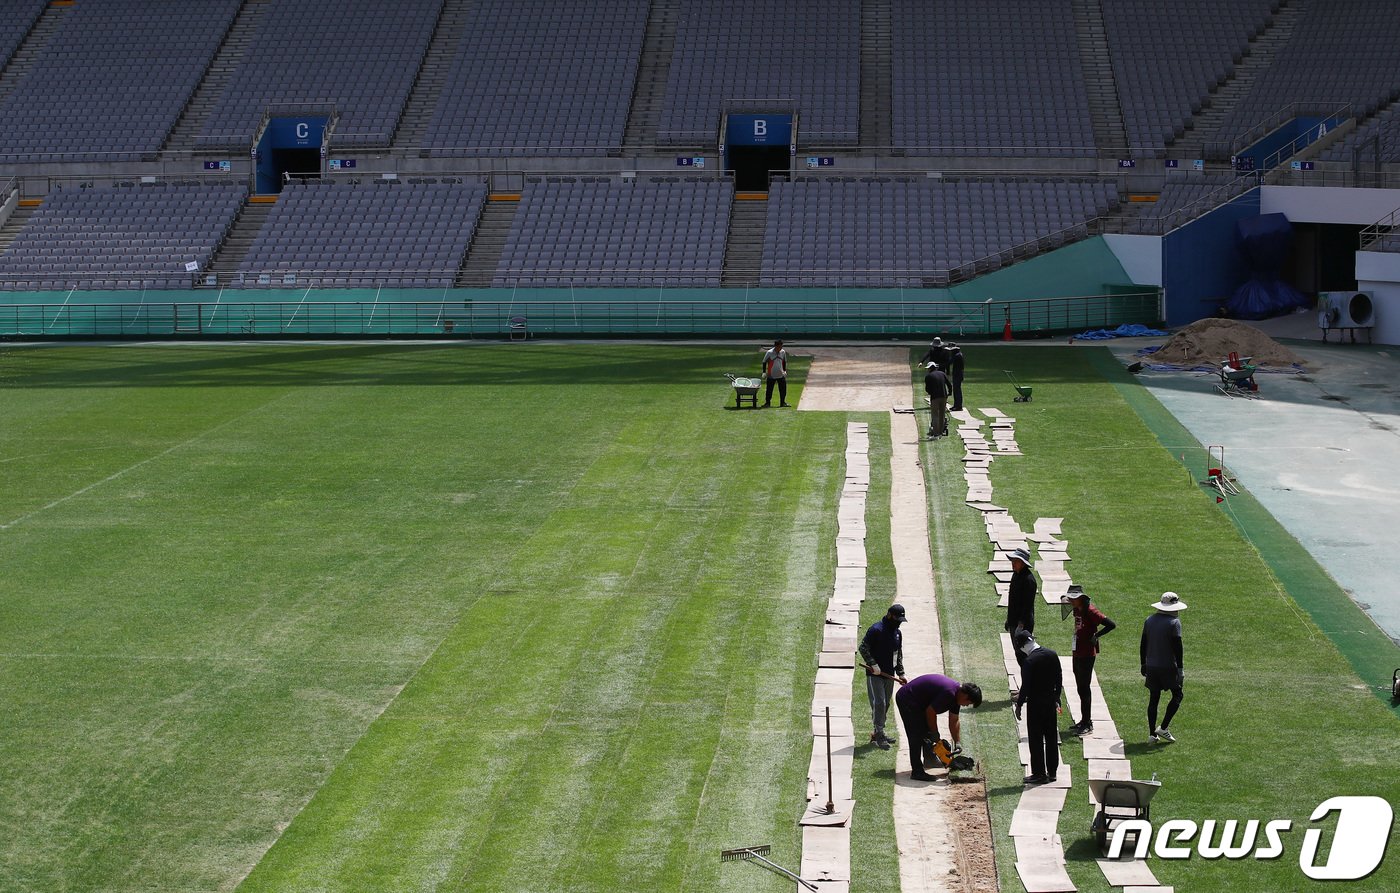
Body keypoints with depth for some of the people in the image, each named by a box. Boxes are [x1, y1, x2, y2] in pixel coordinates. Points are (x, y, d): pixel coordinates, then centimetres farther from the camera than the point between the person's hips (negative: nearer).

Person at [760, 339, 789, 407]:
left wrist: (785, 371, 12)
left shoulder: (783, 352, 1)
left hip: (781, 375, 4)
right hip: (771, 375, -4)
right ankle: (767, 402, 12)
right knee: (769, 390, 1)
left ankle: (783, 402, 19)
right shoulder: (769, 353, -11)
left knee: (783, 389, 6)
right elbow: (764, 362, -3)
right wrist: (764, 372, -6)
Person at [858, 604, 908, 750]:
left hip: (889, 674, 8)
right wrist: (873, 664, -22)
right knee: (879, 703, -11)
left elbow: (899, 655, 20)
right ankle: (879, 734, -9)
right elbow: (863, 648, -16)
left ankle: (878, 733, 20)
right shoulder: (876, 629, -13)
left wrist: (900, 673, 12)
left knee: (886, 704, 11)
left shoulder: (897, 633, 12)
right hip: (875, 674, -8)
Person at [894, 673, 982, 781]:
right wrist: (935, 733, -8)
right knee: (917, 736, -12)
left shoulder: (956, 693, 5)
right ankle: (917, 771, -12)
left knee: (927, 731, 19)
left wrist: (958, 743, 8)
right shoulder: (949, 693, -27)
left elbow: (954, 721, 13)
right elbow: (930, 712, -23)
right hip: (907, 700, -11)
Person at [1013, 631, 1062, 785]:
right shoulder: (1052, 655, 2)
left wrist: (1019, 705, -7)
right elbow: (1059, 678, 9)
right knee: (1051, 737, 13)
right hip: (1051, 701, 7)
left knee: (1036, 739, 1)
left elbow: (1026, 686, -17)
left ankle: (1039, 774, 4)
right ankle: (1052, 771, 19)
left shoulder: (1029, 661, -19)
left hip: (1035, 703, -7)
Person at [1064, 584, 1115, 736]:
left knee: (1084, 689, -4)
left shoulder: (1090, 611, -17)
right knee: (1080, 689, 15)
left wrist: (1096, 636, -15)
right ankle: (1084, 721, 24)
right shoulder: (1077, 610, 9)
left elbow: (1111, 625, -22)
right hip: (1077, 654, 9)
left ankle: (1087, 724, 1)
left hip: (1087, 655, -9)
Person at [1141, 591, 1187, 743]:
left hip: (1151, 666, 6)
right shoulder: (1174, 622, -10)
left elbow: (1142, 645, 12)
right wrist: (1180, 668, -10)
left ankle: (1152, 733, 9)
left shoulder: (1149, 621, 9)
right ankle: (1164, 728, 1)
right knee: (1177, 695, 9)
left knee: (1153, 698, 9)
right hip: (1168, 666, -6)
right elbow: (1177, 647, -14)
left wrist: (1143, 665, 19)